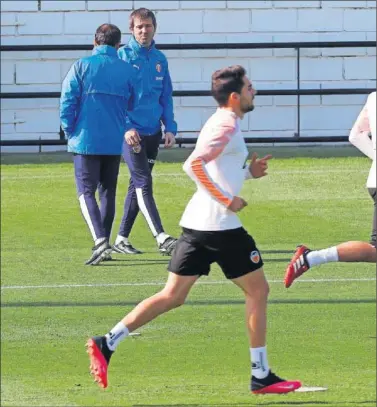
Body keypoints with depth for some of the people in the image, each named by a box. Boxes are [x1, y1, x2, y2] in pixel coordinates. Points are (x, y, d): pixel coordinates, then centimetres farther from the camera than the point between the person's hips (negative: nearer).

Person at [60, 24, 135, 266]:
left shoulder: (82, 66, -5)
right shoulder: (127, 70, 2)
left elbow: (67, 101, -7)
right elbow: (134, 105, 7)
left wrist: (70, 131, 5)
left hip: (86, 140, -3)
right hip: (115, 143, 3)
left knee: (87, 192, -3)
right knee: (108, 192, 15)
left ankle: (100, 242, -21)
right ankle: (103, 243, 18)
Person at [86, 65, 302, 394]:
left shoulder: (222, 124, 18)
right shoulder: (227, 126, -12)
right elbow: (194, 164, -25)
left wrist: (249, 172, 16)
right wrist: (227, 200, -21)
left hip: (196, 223, 9)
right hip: (220, 226, -9)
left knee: (172, 296, 8)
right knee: (258, 290, 4)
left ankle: (108, 343, -2)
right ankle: (261, 376, 8)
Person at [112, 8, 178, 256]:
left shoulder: (160, 59, 11)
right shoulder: (123, 56, -6)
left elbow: (166, 97, 15)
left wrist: (170, 128, 6)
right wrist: (126, 127, -18)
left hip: (153, 133, 6)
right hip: (131, 133, -6)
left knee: (138, 184, 10)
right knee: (143, 184, -13)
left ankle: (122, 238, 19)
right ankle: (162, 238, -20)